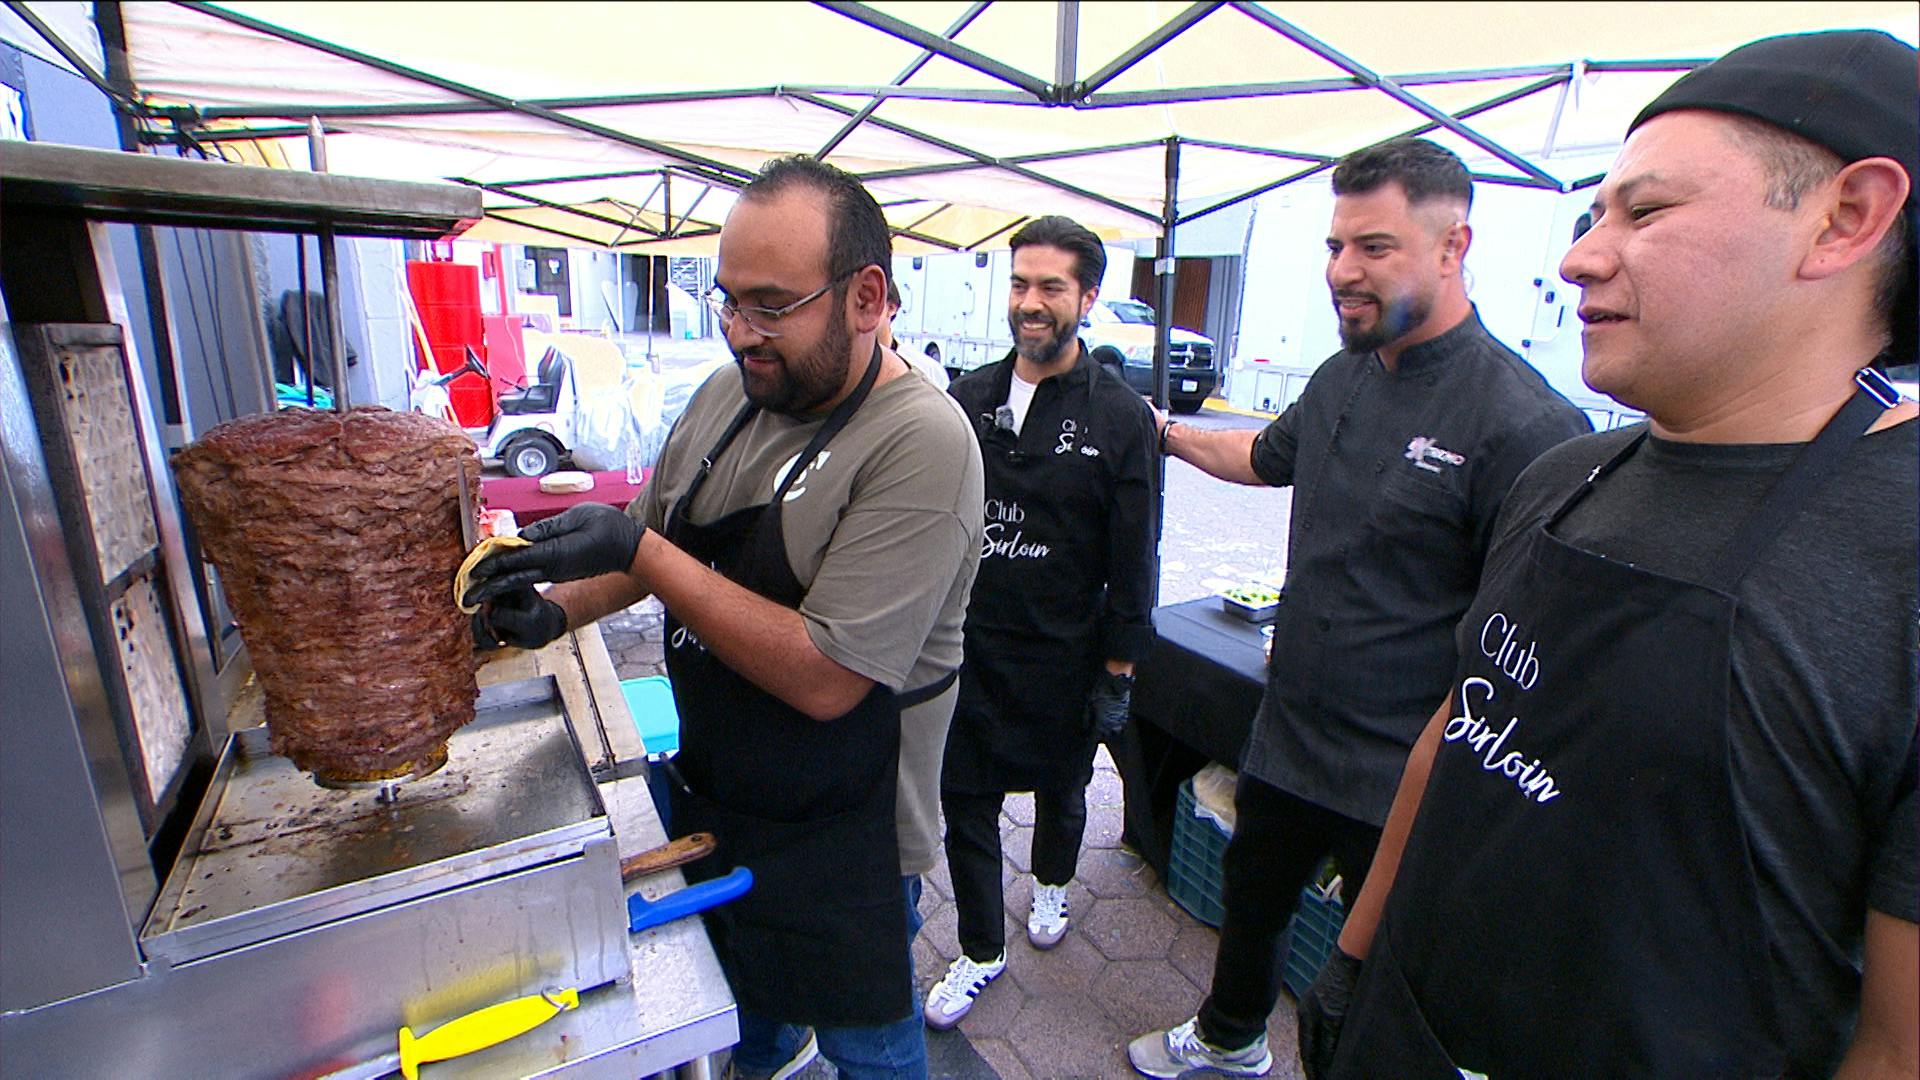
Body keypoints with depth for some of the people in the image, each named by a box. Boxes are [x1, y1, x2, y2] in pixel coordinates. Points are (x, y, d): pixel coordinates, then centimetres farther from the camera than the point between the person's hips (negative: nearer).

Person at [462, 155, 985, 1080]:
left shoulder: (921, 443, -27)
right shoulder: (724, 397, -3)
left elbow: (825, 679, -31)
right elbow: (651, 543, 11)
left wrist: (639, 551, -28)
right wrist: (556, 610, -6)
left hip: (841, 831, -7)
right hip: (711, 788, 8)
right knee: (736, 968, 33)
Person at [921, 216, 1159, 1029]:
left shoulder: (1120, 417, -10)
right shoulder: (967, 399, 0)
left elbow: (1133, 559, -7)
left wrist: (1118, 671, -6)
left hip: (1064, 658, -2)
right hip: (967, 649, 2)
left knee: (1061, 788, 21)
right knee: (966, 802, 10)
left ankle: (1051, 886, 54)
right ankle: (981, 952, 33)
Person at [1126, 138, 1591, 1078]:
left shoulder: (1522, 421, -23)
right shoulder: (1340, 381, 1)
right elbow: (1265, 456, 22)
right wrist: (1168, 431, 25)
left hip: (1401, 785, -7)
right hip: (1285, 743, 7)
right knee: (1249, 903, 29)